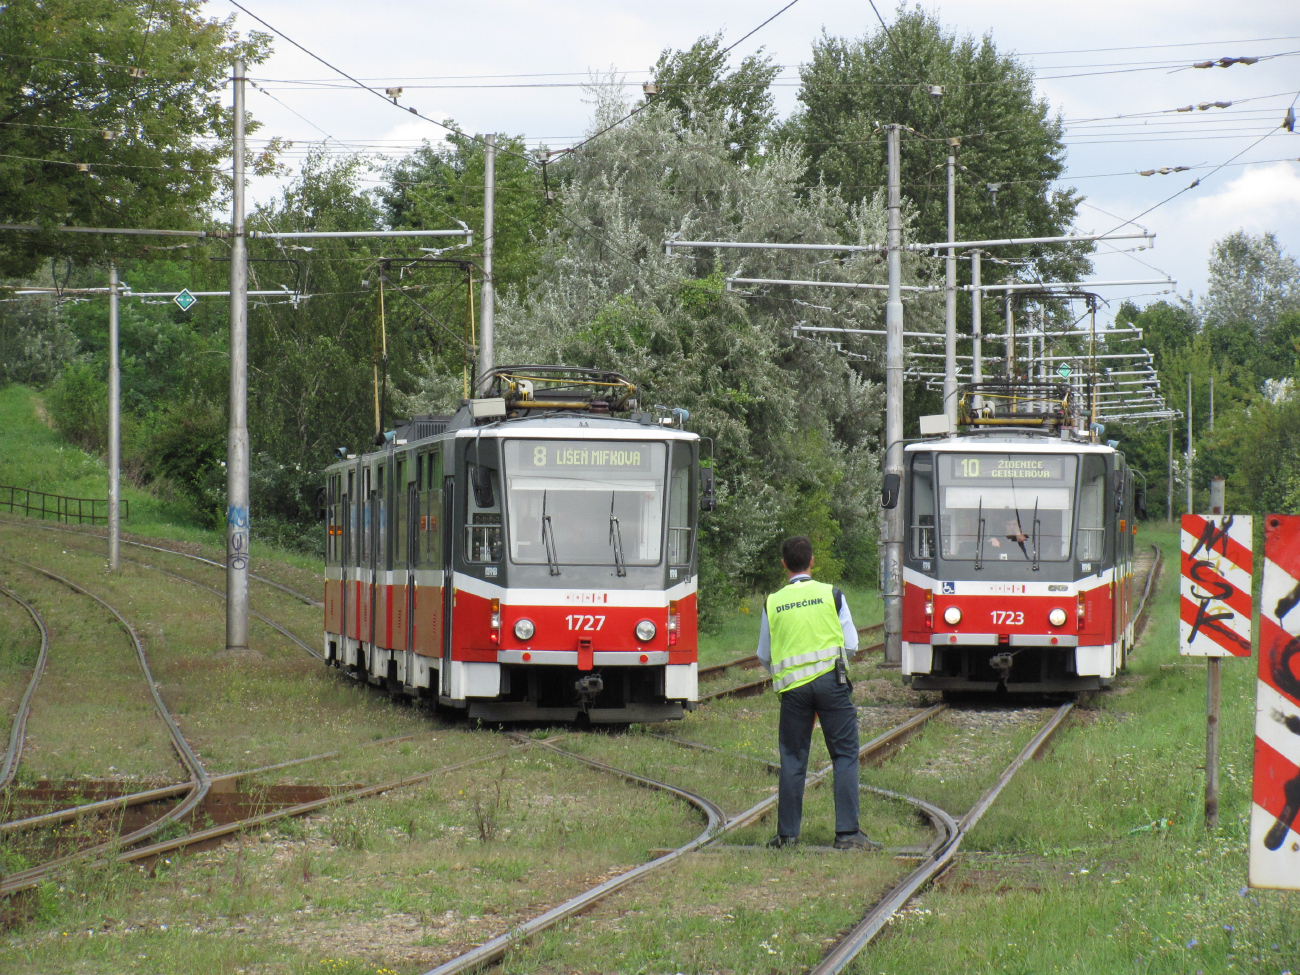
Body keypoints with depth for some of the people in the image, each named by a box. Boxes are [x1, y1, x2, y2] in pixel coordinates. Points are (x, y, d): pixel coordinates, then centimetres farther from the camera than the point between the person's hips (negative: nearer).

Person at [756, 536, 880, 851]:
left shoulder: (773, 603, 6)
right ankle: (847, 832, -5)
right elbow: (851, 644, 4)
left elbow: (764, 656, 12)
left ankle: (787, 834, 10)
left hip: (792, 687, 2)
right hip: (831, 680, -2)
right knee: (845, 755, 2)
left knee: (792, 759, 9)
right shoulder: (831, 594, 2)